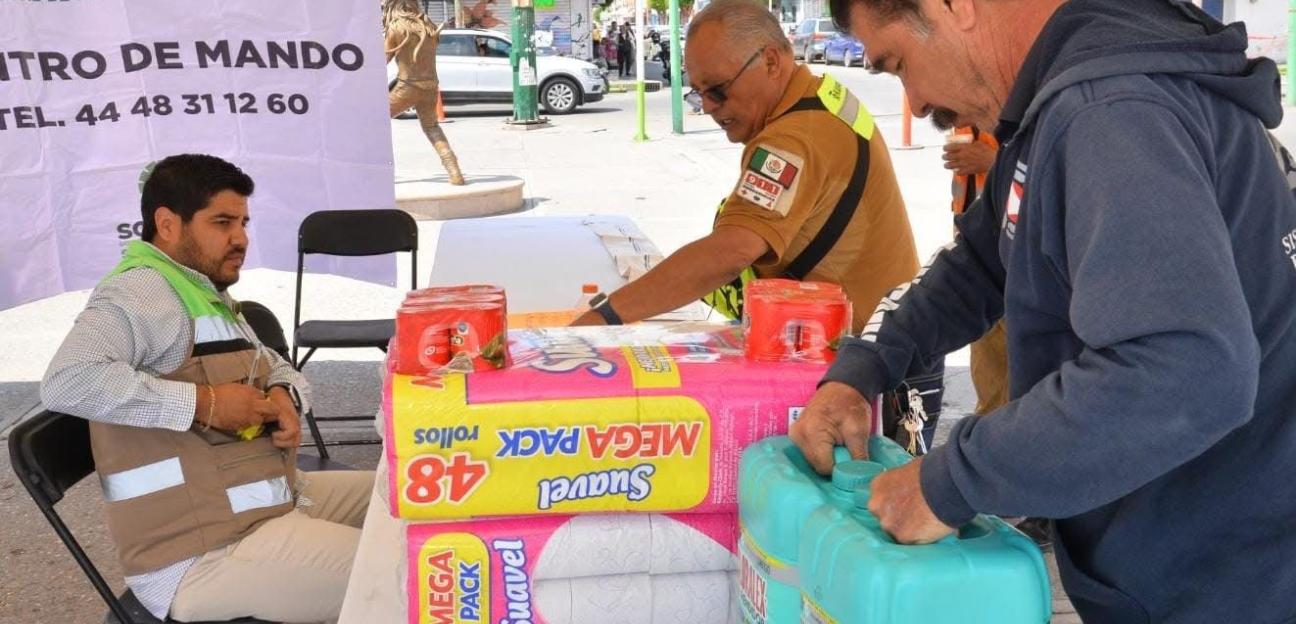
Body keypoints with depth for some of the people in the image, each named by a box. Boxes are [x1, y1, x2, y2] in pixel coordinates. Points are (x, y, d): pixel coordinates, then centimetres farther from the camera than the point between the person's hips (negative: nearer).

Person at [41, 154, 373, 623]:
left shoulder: (207, 294, 15)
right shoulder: (144, 291, -16)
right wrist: (203, 403, -26)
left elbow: (277, 367, 24)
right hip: (203, 554, -10)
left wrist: (286, 396, 0)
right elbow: (66, 381, -32)